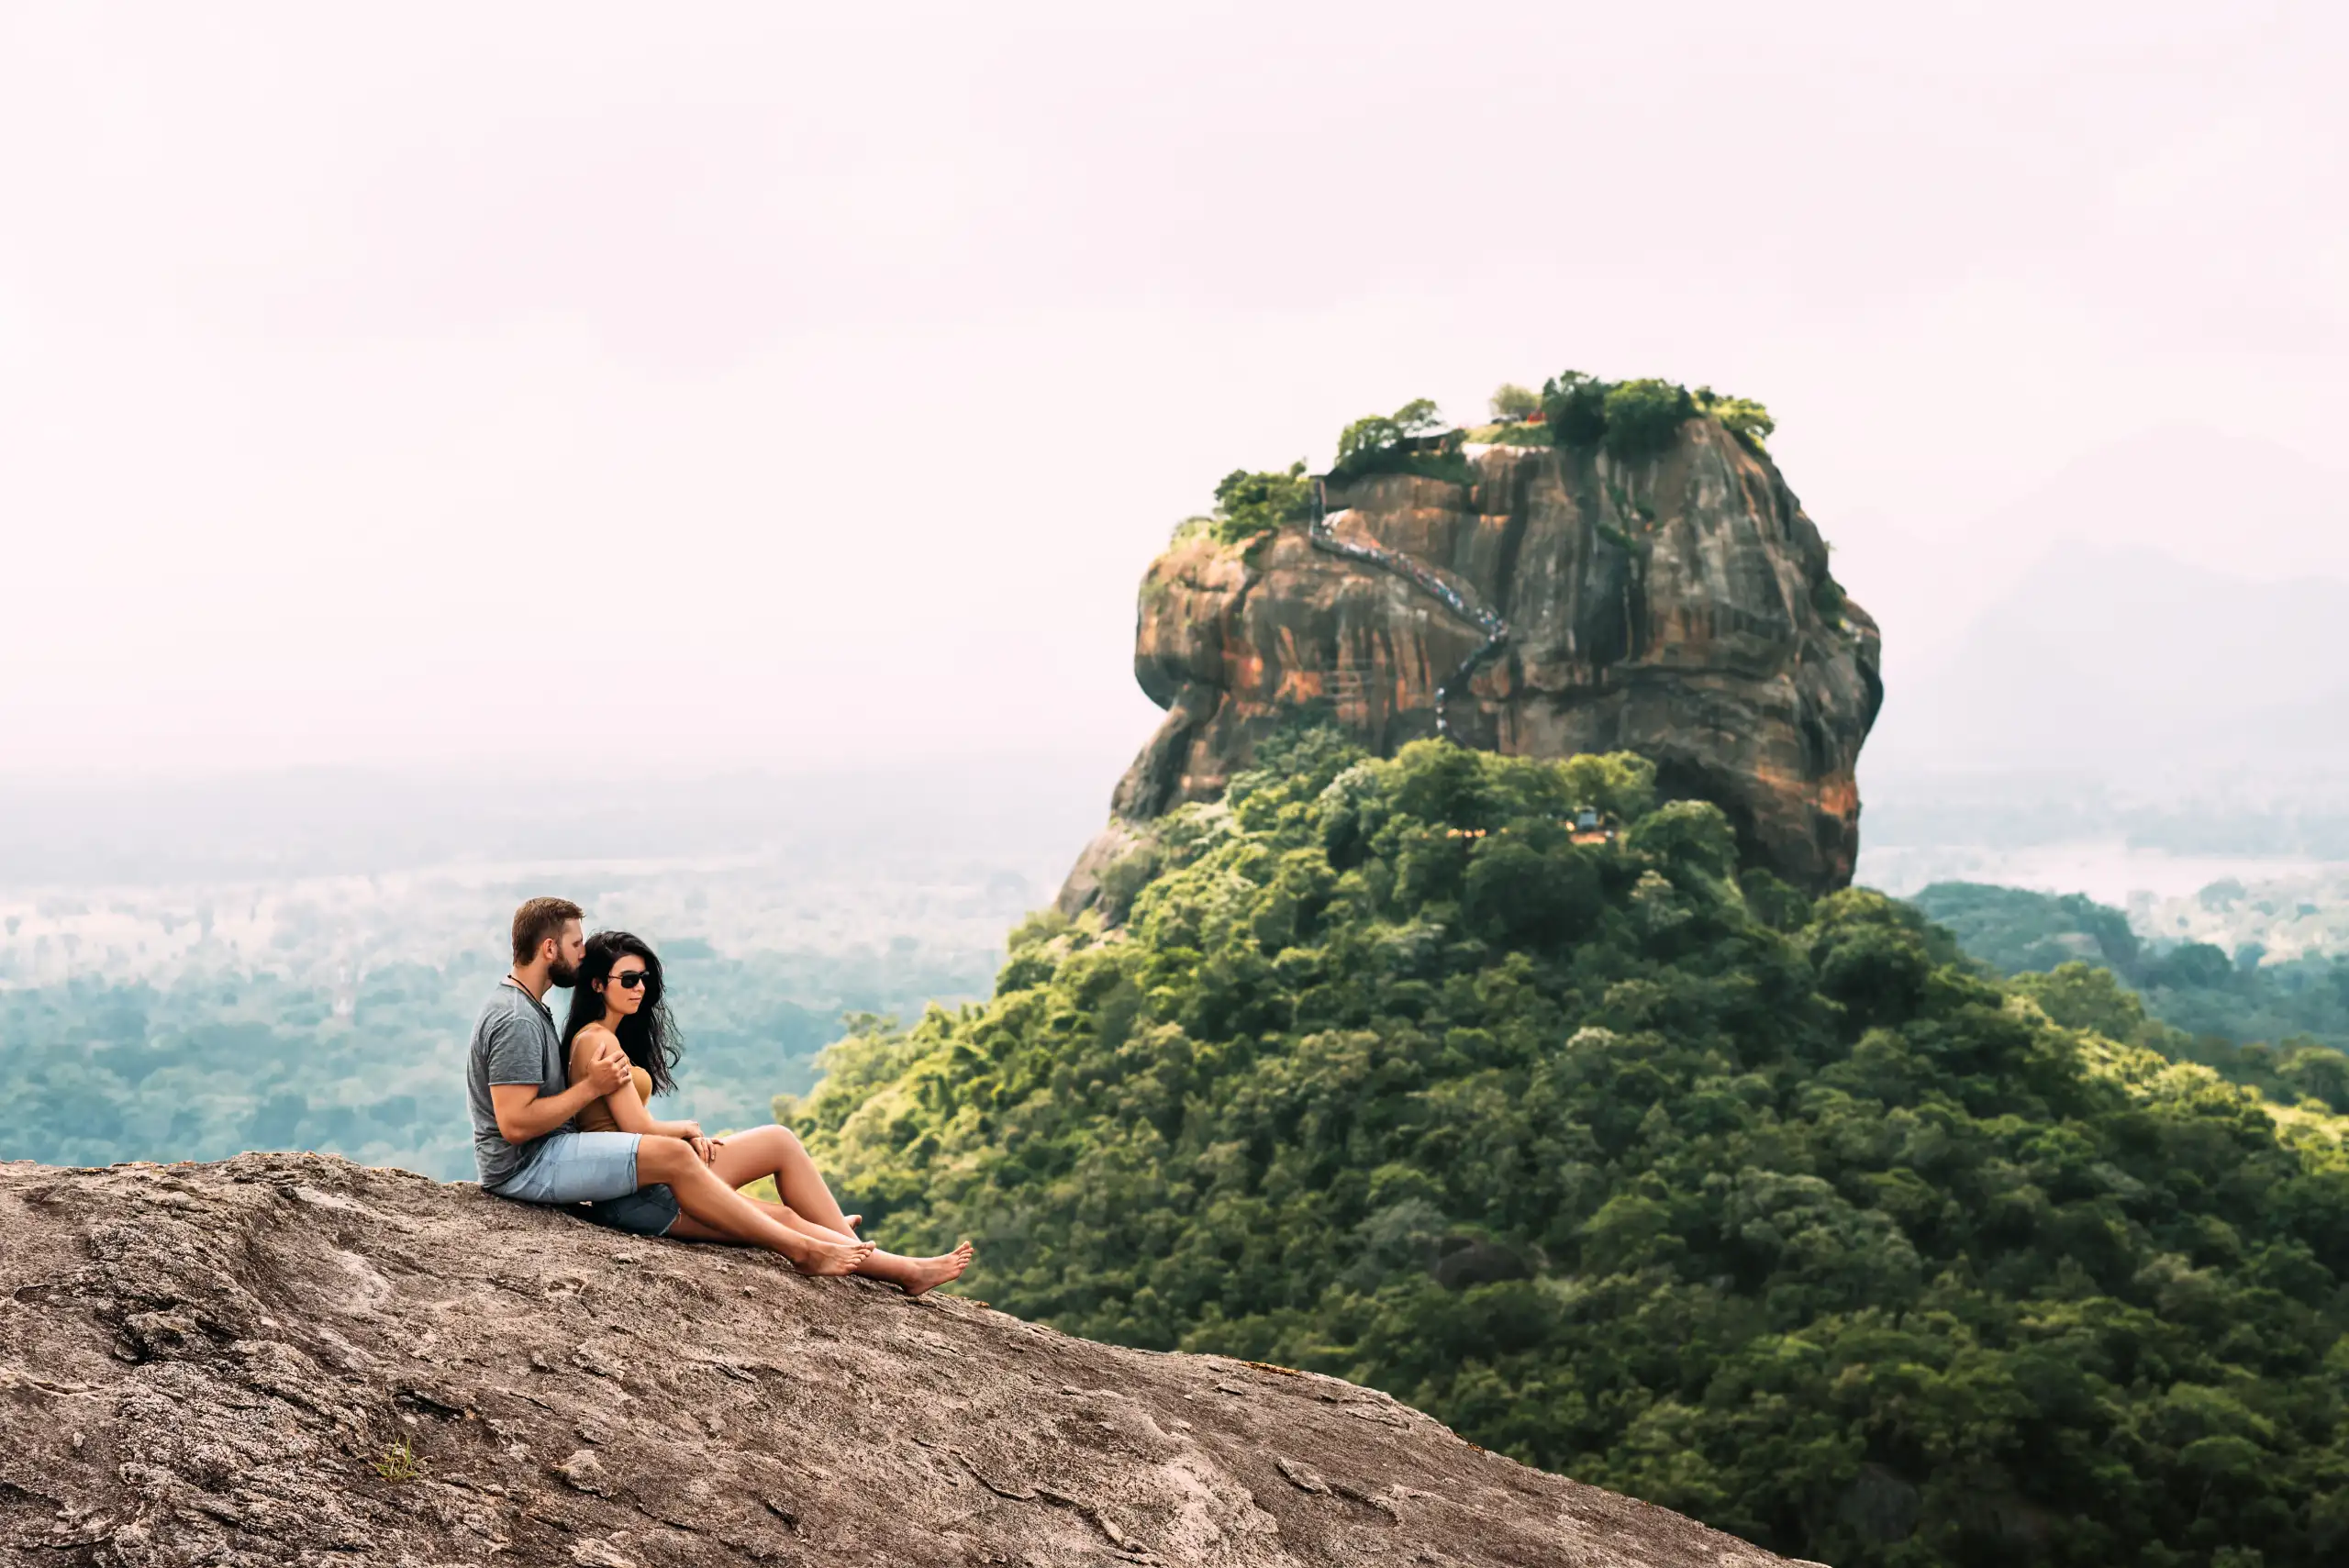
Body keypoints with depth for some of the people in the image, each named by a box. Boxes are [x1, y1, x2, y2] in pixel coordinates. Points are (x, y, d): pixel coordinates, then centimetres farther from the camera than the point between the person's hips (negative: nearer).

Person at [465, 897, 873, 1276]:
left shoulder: (528, 1008, 18)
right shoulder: (515, 1021, -17)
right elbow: (515, 1125, -24)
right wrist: (592, 1087, -16)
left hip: (548, 1156, 11)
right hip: (524, 1166, -11)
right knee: (675, 1157, -20)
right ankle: (801, 1249, -17)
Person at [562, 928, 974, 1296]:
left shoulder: (603, 1038, 19)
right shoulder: (598, 1041, -12)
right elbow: (639, 1129, -16)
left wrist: (689, 1139, 1)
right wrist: (688, 1129, 3)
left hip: (637, 1190, 9)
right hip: (636, 1193, -9)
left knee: (782, 1217, 6)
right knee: (781, 1142, -3)